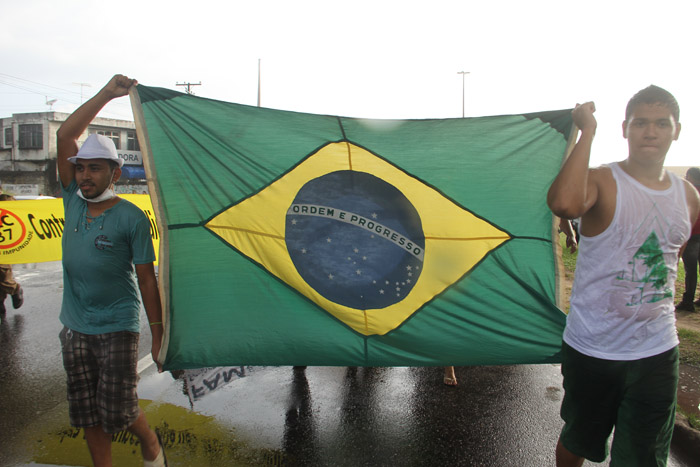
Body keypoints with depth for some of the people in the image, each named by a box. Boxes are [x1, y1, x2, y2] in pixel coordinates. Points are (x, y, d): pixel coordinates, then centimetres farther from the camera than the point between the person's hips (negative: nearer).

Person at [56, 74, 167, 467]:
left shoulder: (132, 218, -11)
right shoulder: (74, 202, 2)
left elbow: (147, 277, -9)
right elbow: (65, 136, -4)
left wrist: (158, 334, -10)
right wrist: (106, 94, -10)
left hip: (117, 329, -5)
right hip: (76, 329, 5)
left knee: (119, 410, -1)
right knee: (89, 414, 12)